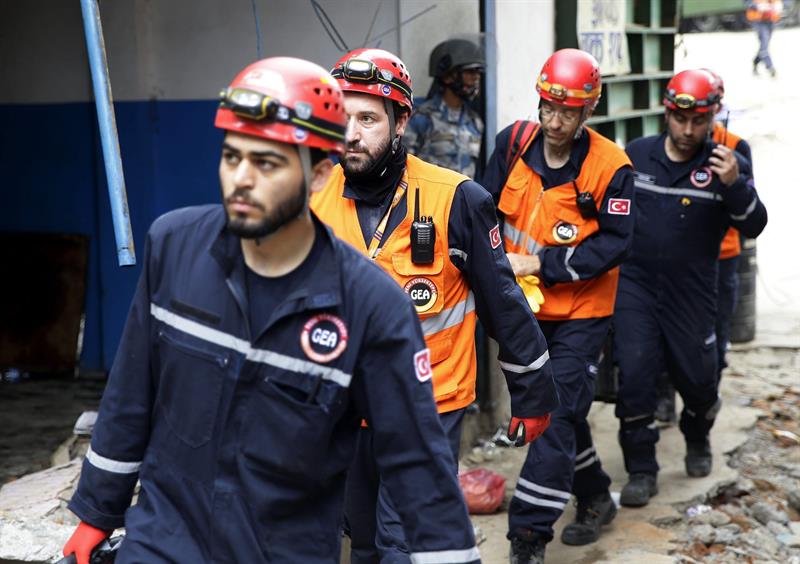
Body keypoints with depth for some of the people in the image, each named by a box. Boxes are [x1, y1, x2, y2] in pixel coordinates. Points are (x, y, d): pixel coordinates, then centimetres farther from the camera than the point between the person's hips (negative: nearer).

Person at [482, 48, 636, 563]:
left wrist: (539, 264, -22)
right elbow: (488, 208, 8)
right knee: (550, 408, 18)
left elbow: (615, 244, -18)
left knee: (558, 418, -9)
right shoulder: (513, 144, -4)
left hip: (580, 313, -6)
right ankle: (595, 499, 38)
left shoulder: (610, 167, -18)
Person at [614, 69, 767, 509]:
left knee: (697, 377, 10)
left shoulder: (726, 165, -5)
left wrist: (734, 185, -30)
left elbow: (753, 227, -13)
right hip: (635, 286, 1)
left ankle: (698, 441, 43)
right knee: (634, 374, -8)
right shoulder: (635, 155, 0)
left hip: (691, 291, 0)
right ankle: (640, 470, 6)